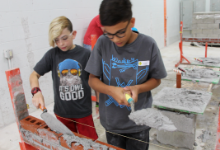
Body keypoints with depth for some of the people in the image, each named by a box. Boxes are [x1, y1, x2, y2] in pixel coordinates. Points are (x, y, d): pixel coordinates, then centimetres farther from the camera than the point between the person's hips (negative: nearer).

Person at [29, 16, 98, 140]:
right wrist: (36, 91, -20)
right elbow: (34, 75, -1)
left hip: (83, 111, -2)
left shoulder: (85, 54, -12)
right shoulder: (52, 54, -7)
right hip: (62, 112, 3)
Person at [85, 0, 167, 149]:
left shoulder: (148, 45, -15)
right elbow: (93, 79, -5)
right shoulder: (102, 43, -13)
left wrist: (138, 88, -22)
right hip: (112, 122, 1)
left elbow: (156, 79, -2)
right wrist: (111, 90, -24)